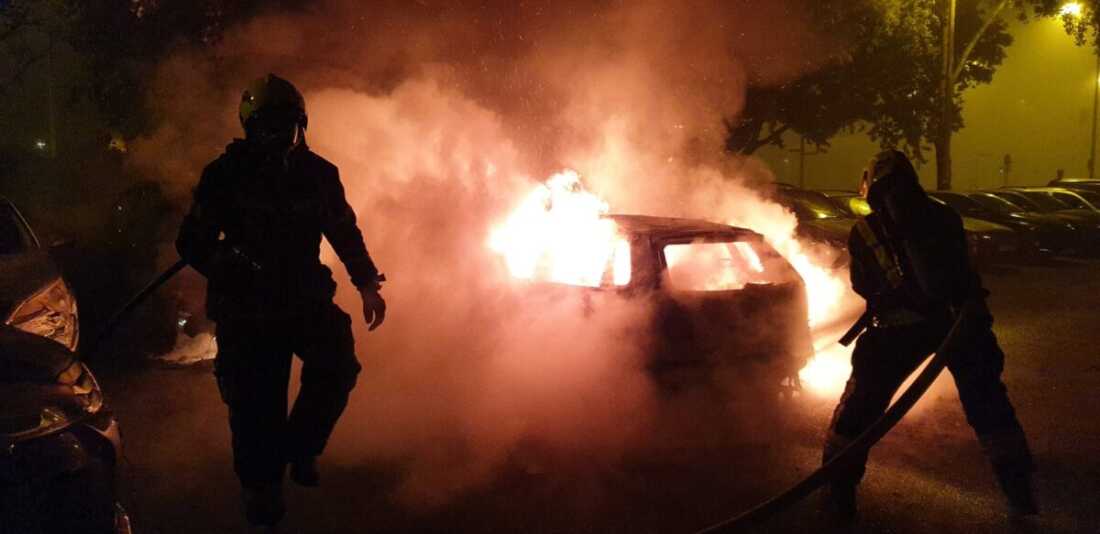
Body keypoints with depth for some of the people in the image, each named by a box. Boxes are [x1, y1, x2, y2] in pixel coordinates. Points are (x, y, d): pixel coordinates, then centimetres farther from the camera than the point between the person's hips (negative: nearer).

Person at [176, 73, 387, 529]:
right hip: (247, 307, -3)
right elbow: (192, 242, -5)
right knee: (255, 398, -4)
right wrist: (224, 262, -26)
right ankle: (260, 487, 19)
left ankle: (299, 446, 11)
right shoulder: (225, 176, -7)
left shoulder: (319, 175, 2)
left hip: (305, 298, 3)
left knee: (337, 365, -16)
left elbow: (345, 232, 15)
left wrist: (367, 283, 9)